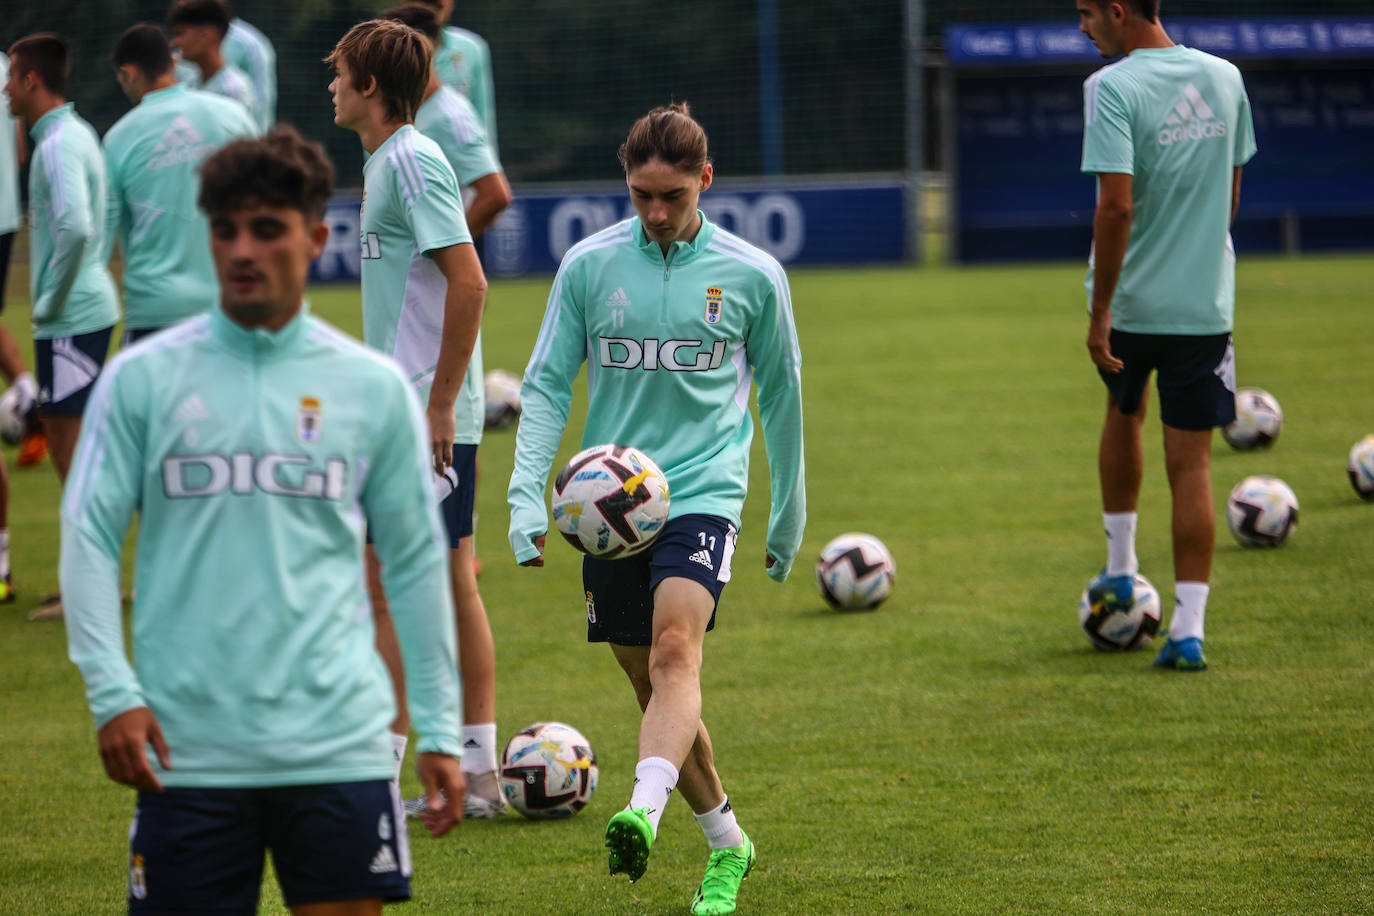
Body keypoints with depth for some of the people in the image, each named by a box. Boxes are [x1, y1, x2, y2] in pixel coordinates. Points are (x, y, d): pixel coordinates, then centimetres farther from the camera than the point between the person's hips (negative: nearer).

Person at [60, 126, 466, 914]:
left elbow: (416, 561, 11)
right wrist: (112, 692, -7)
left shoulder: (373, 387, 7)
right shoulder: (142, 378, 3)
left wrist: (441, 730, 8)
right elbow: (89, 537, 3)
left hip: (338, 739, 1)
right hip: (186, 748, -1)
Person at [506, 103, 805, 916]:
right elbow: (548, 384, 6)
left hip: (703, 491, -3)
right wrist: (528, 495, -6)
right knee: (650, 682, 9)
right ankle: (727, 842, 26)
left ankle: (645, 816, -43)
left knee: (676, 651, -26)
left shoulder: (752, 275, 1)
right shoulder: (589, 266, 2)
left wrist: (789, 515, 18)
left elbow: (780, 392, 13)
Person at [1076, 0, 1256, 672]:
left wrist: (1099, 311, -18)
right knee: (1191, 464, 3)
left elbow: (1116, 206, -23)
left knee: (1123, 412, 26)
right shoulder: (1224, 78, 4)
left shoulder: (1112, 88, -15)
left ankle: (1121, 568, 35)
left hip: (1132, 298, -3)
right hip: (1206, 301, 3)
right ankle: (1188, 628, -3)